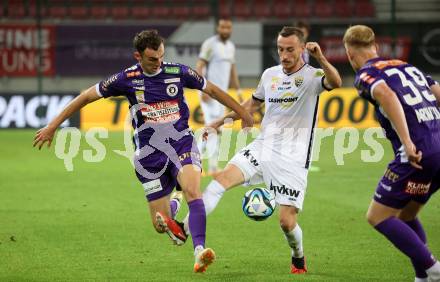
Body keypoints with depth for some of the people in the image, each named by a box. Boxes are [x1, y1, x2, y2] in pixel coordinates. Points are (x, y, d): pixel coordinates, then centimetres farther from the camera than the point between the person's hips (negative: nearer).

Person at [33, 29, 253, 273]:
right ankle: (171, 209, 41)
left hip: (182, 144, 0)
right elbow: (86, 97, 2)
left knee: (192, 191, -30)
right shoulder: (127, 79, -6)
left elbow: (212, 90, 11)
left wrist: (243, 114, 19)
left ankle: (199, 251, -36)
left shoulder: (178, 72, -4)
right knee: (161, 224, 3)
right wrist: (53, 126, 2)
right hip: (150, 154, 0)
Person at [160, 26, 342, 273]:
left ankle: (298, 259, 23)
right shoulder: (270, 74, 12)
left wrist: (321, 59, -46)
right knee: (223, 178, -20)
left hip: (293, 160, -4)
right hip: (262, 148, 4)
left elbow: (335, 82, -29)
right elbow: (253, 104, 29)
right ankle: (186, 228, -27)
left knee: (287, 221, -8)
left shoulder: (312, 76, -6)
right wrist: (220, 121, 26)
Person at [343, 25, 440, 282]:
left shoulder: (365, 75, -1)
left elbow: (386, 95, -23)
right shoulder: (407, 66, 22)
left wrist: (407, 142, -28)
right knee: (405, 215, 22)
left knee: (377, 216, 3)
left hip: (419, 155, -7)